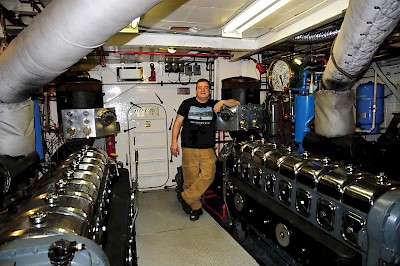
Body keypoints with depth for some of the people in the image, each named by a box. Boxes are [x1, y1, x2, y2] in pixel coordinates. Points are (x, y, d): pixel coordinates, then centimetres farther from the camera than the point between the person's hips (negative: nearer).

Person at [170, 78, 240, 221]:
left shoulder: (214, 104, 11)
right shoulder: (187, 104, 8)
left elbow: (236, 103, 10)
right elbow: (178, 122, 9)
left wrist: (222, 102, -9)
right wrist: (174, 142, 0)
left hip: (207, 149, 1)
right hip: (189, 149, -1)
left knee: (208, 175, -14)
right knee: (190, 179, 1)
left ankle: (185, 197, 2)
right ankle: (195, 207, 18)